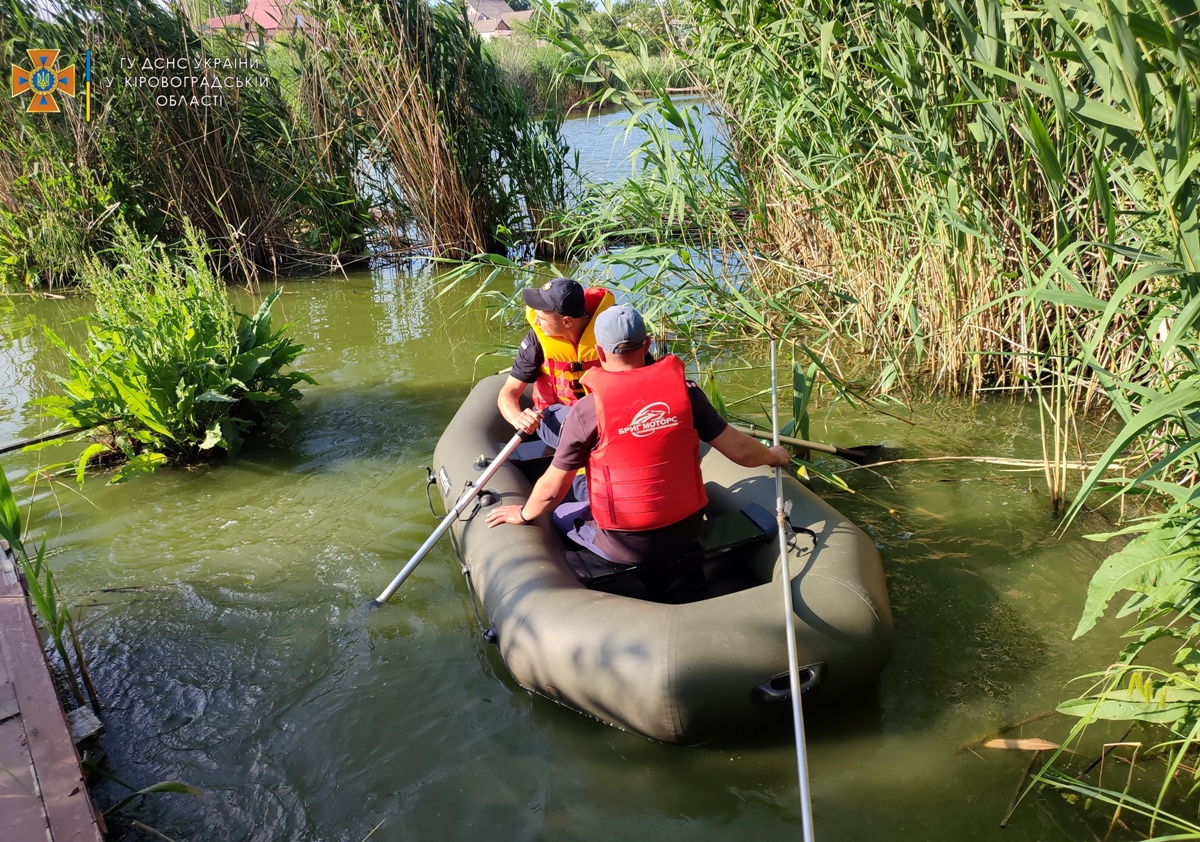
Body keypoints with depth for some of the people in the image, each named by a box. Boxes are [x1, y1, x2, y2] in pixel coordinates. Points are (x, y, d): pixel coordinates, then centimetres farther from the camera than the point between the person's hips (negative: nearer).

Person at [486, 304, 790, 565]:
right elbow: (739, 450, -2)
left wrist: (524, 514, 14)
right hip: (686, 532, 4)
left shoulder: (585, 411, -15)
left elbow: (552, 490, -8)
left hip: (625, 547, -3)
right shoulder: (684, 390, -8)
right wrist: (774, 456, 20)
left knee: (560, 515, 22)